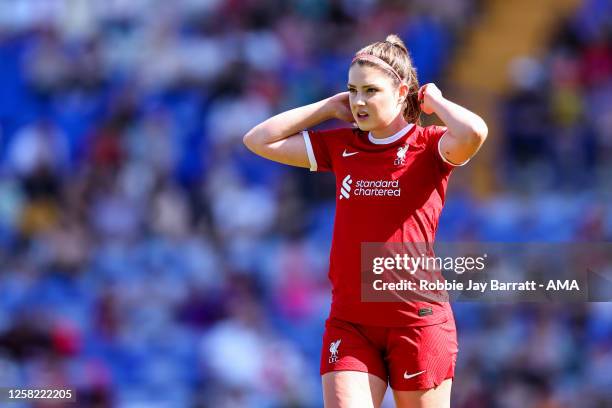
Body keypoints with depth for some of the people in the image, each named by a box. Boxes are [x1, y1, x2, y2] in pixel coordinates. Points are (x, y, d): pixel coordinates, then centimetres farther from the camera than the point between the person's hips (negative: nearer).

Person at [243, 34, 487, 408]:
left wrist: (434, 100, -7)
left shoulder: (429, 146, -3)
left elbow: (474, 132, -26)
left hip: (418, 319, -4)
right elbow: (259, 140, 11)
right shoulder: (341, 146, 10)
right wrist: (329, 108, 9)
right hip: (350, 321, 4)